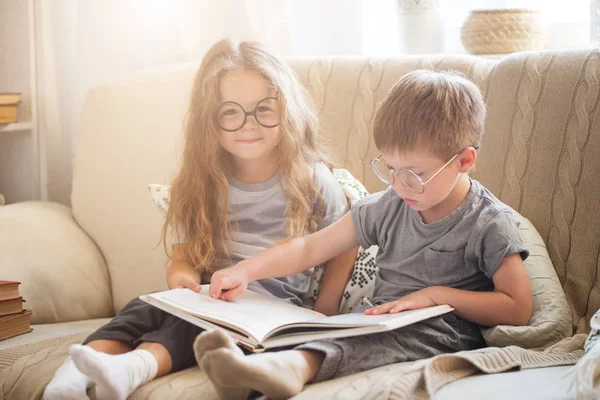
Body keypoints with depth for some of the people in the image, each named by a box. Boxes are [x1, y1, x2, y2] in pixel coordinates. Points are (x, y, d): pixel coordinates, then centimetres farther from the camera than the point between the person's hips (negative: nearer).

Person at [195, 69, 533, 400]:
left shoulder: (489, 224, -5)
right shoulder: (388, 208, 9)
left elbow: (518, 310, -8)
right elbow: (309, 248, 12)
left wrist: (438, 294, -13)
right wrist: (245, 271, -1)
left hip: (443, 336, -6)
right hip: (382, 324, 6)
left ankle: (294, 365, -62)